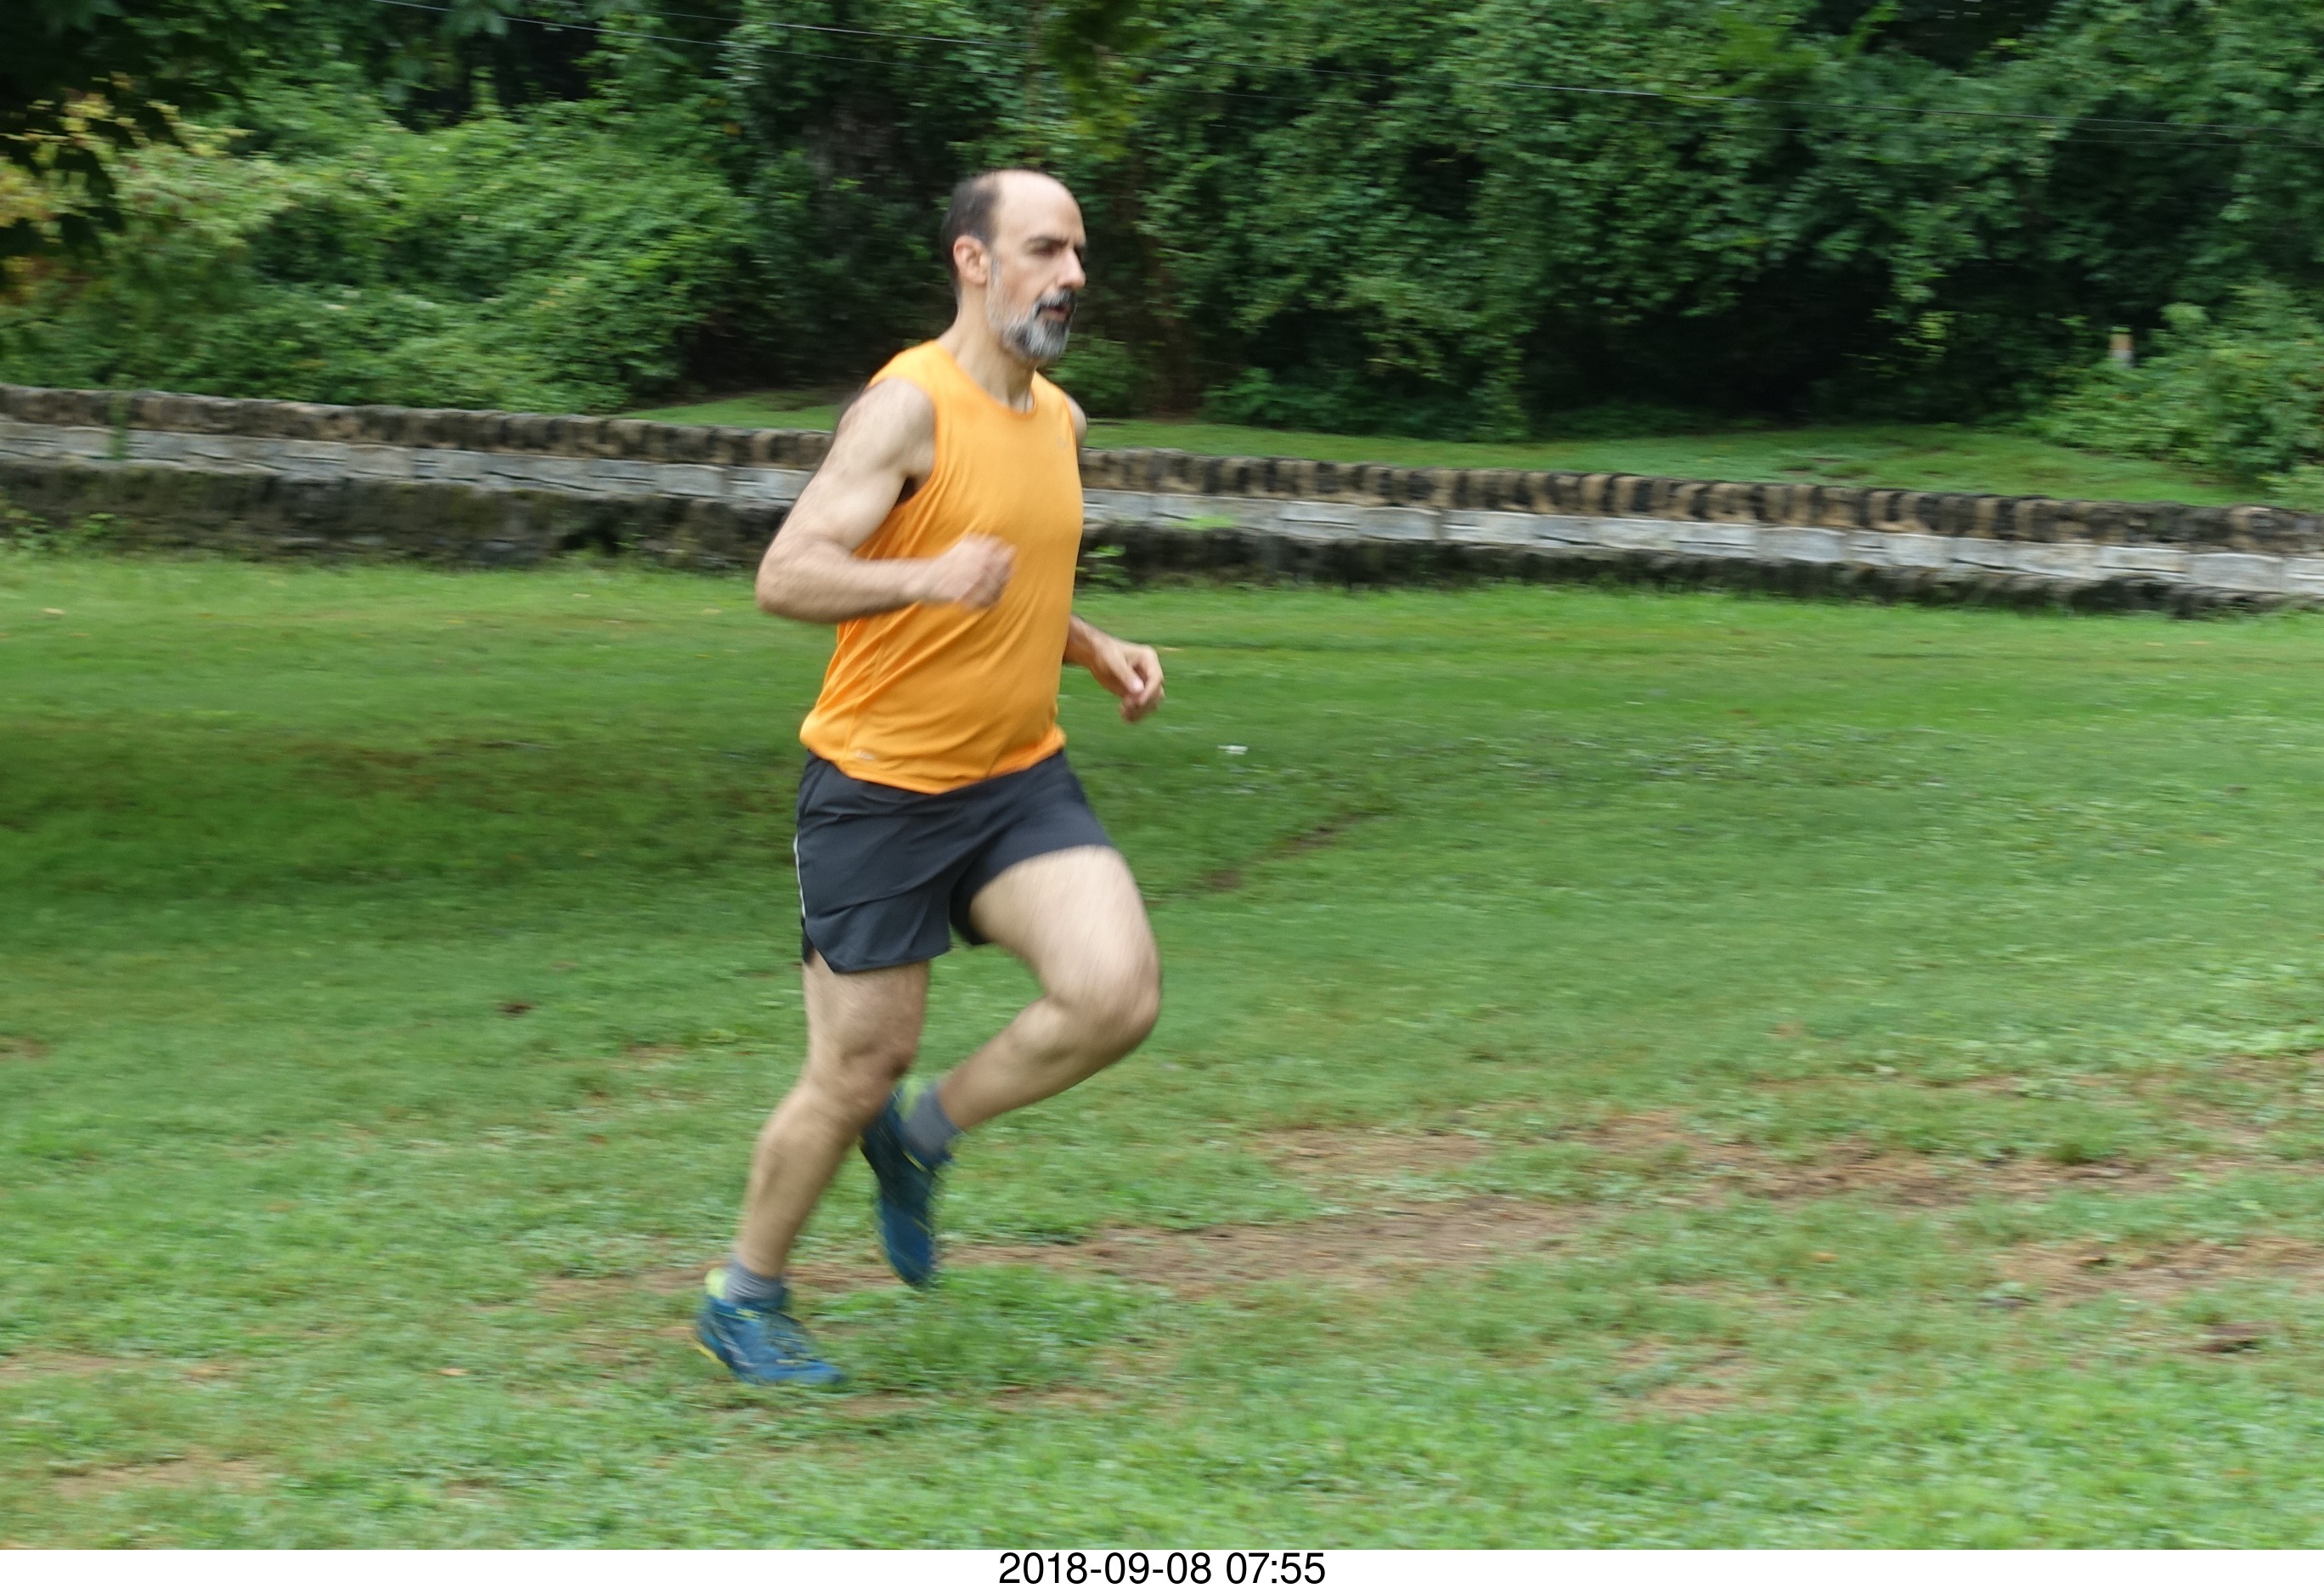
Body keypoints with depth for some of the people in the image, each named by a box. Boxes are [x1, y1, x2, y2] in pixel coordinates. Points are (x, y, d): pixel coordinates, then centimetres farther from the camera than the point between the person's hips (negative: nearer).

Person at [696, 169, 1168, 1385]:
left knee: (1117, 993, -16)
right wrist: (927, 577, -37)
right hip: (879, 784, -6)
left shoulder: (1060, 418, 10)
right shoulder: (912, 406, -14)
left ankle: (922, 1137, 10)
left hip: (1018, 775, 6)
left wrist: (1097, 650, 9)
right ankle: (745, 1299, 24)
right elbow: (786, 576, -22)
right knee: (857, 1072, 0)